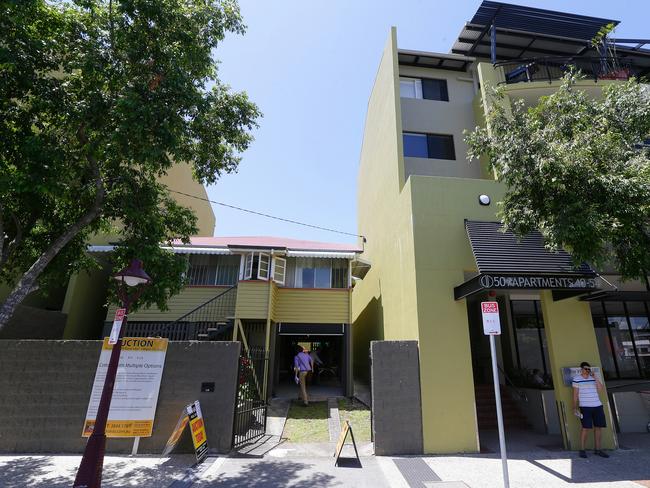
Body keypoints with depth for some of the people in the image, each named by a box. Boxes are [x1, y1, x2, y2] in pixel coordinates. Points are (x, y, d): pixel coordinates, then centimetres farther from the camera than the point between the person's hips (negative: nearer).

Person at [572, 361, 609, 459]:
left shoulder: (593, 378, 10)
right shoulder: (576, 379, -3)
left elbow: (600, 389, 1)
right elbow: (575, 394, -3)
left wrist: (595, 378, -5)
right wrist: (575, 408, -6)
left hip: (597, 406, 5)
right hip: (585, 407, -5)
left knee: (598, 427, 7)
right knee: (586, 428, -7)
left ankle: (597, 449, 20)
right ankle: (582, 450, 2)